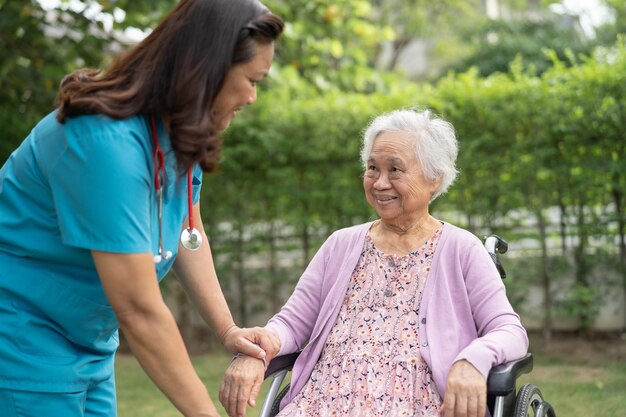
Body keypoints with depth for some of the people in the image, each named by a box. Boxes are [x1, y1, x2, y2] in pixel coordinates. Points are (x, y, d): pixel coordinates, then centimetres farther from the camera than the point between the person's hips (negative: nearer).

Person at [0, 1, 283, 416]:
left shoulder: (181, 129, -3)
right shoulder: (108, 141, -30)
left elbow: (186, 232, 8)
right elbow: (139, 310, -29)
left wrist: (228, 329, -4)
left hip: (88, 344, 8)